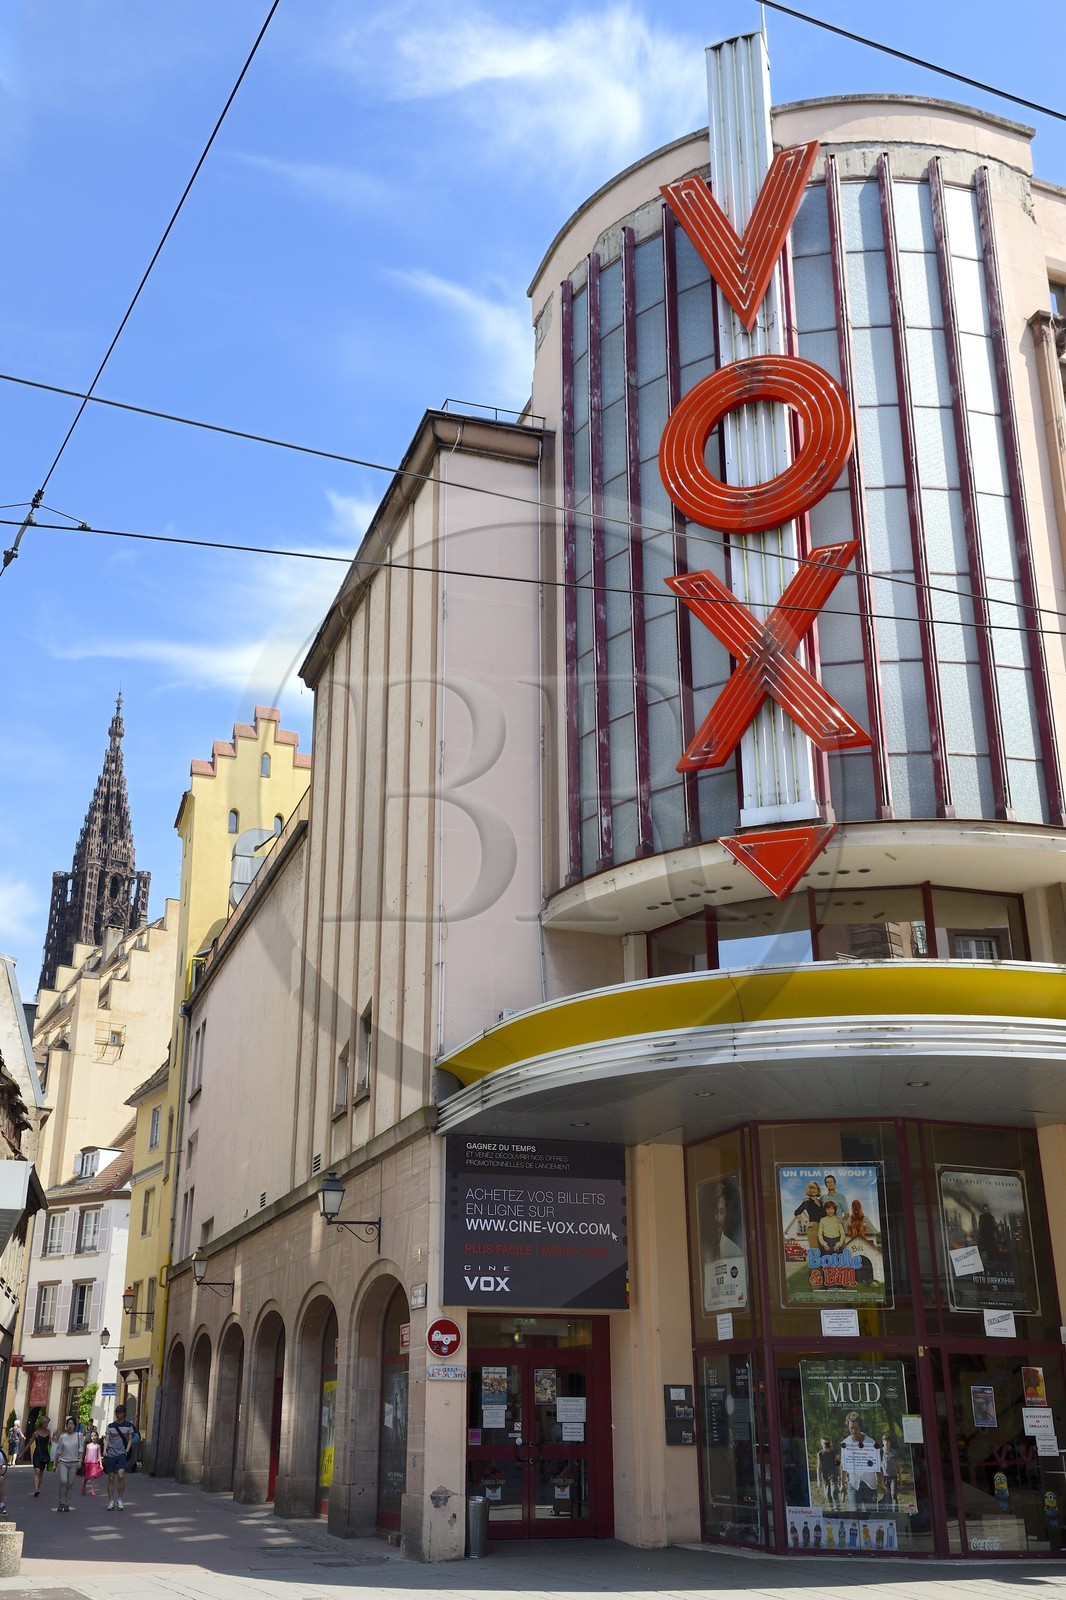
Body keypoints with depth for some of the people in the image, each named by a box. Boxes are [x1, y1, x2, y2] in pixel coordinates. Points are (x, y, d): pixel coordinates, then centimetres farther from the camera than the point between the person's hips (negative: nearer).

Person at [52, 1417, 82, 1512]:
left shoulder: (78, 1436, 4)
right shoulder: (62, 1437, 5)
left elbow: (80, 1449, 3)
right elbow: (58, 1451, 10)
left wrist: (80, 1460, -8)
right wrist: (55, 1464, 10)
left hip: (74, 1463, 0)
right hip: (63, 1462, 0)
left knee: (70, 1484, 1)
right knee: (63, 1481, -19)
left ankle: (67, 1504, 12)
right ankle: (61, 1502, -6)